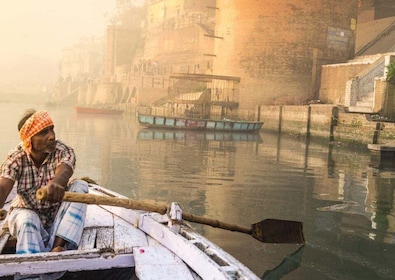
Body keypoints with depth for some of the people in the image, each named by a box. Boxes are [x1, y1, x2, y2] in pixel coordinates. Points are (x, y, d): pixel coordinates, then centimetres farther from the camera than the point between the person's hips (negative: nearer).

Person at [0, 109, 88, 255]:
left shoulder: (63, 151, -17)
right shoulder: (16, 158, -15)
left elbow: (64, 171, -41)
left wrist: (57, 183, -68)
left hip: (57, 214, 1)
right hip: (27, 212, 0)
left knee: (80, 186, -26)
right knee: (27, 221, -35)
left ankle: (57, 247, -38)